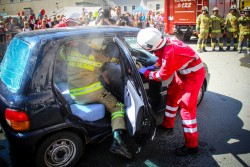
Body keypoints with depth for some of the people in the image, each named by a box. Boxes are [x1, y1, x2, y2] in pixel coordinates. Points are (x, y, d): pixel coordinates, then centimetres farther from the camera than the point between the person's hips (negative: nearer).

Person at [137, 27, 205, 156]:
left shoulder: (170, 53, -35)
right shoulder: (165, 43, -11)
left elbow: (162, 76, -19)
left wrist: (145, 72, -8)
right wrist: (154, 66, 4)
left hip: (194, 75, -9)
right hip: (183, 72, 9)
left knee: (187, 106, -8)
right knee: (172, 95, 18)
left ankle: (191, 145, 1)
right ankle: (167, 125, 37)